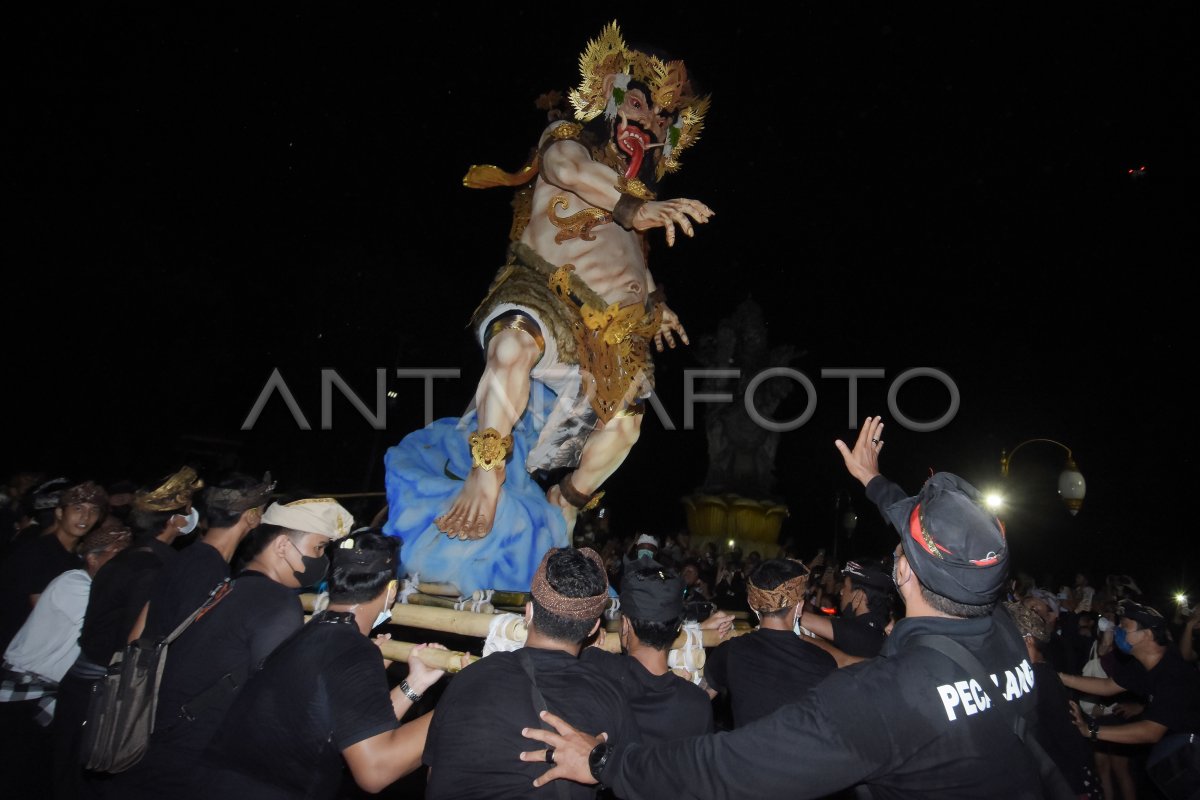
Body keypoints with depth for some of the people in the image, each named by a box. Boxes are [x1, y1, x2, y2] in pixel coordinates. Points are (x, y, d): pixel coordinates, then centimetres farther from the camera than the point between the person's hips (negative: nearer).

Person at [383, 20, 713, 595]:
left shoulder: (641, 187, 25)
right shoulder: (569, 138, 7)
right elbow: (565, 167, -19)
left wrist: (655, 302, 17)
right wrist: (630, 208, -33)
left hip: (614, 323, 7)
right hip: (545, 291, -6)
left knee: (623, 423, -2)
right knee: (516, 345, -40)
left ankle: (558, 519, 17)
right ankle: (487, 476, -31)